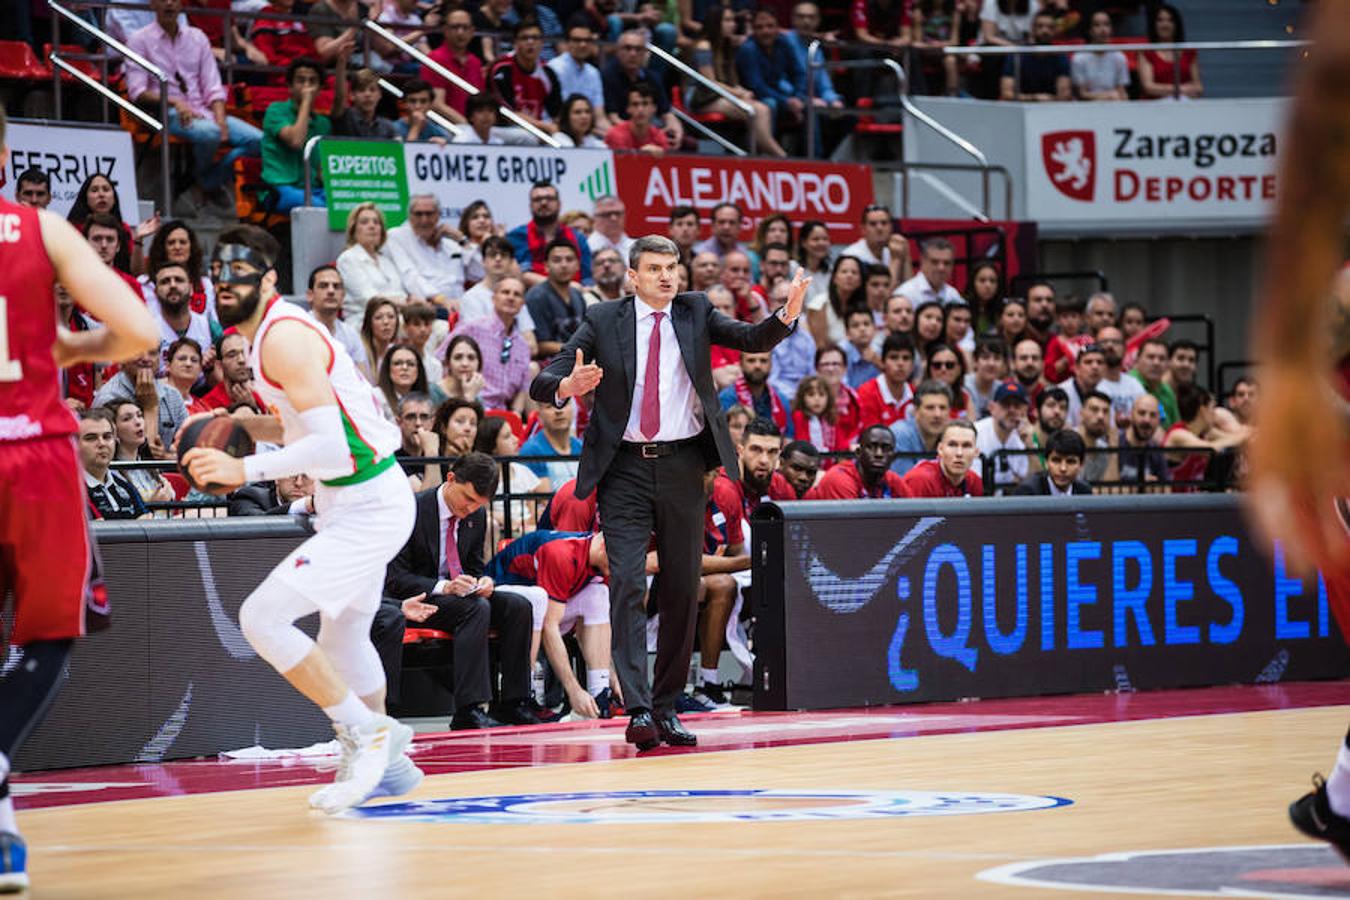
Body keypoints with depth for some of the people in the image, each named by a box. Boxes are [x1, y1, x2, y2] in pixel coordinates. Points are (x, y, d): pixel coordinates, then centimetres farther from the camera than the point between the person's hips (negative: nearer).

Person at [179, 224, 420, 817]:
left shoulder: (284, 339, -20)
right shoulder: (270, 333, 11)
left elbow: (331, 448, -26)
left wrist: (246, 470, -26)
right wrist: (238, 423, 9)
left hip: (366, 508, -11)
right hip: (361, 502, 11)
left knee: (262, 617, -18)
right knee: (342, 634, 26)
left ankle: (364, 732, -6)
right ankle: (386, 764, 43)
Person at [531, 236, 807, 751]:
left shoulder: (695, 312, 7)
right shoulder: (603, 321, 2)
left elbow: (753, 340, -6)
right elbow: (543, 380, -3)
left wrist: (787, 317, -26)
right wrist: (566, 387, -27)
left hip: (682, 466, 2)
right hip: (625, 471, -2)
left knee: (681, 589, 7)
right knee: (627, 584, -13)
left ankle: (667, 708, 16)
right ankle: (638, 710, -17)